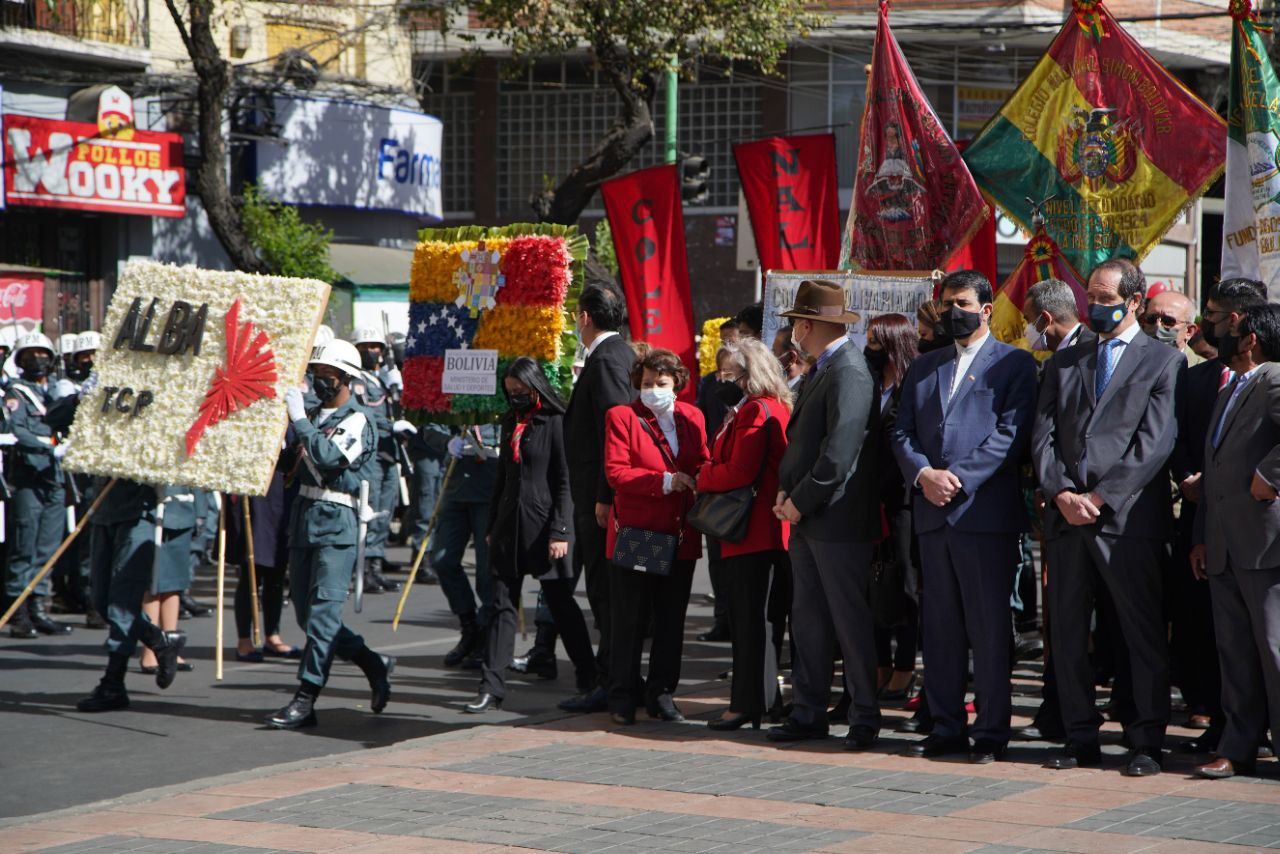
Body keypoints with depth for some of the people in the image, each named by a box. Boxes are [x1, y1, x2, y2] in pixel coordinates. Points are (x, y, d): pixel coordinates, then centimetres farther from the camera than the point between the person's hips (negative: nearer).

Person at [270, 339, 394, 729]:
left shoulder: (358, 421, -6)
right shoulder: (312, 415, 18)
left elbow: (331, 457, -22)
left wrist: (300, 420, -22)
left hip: (336, 525, -8)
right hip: (303, 519, 8)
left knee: (322, 613, -11)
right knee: (306, 613, 9)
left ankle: (305, 699, -10)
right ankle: (374, 665, 23)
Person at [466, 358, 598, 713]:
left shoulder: (556, 423, -8)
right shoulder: (511, 422, 14)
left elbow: (565, 481, -11)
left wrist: (560, 532, -15)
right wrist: (493, 526, 19)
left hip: (543, 524, -6)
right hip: (509, 524, 6)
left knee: (560, 602, 4)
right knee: (503, 605, 1)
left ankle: (588, 677, 20)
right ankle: (492, 687, -1)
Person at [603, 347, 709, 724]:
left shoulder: (692, 417, 12)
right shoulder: (621, 417, -1)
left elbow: (702, 465, 19)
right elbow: (616, 473, -10)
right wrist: (664, 482, -18)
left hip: (681, 536, 4)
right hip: (635, 534, -4)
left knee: (671, 623, 9)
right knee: (629, 624, 0)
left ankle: (661, 694, 19)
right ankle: (623, 698, 8)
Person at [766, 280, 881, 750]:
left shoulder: (849, 372, -16)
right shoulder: (819, 371, 16)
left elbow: (839, 453, -22)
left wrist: (801, 501, -16)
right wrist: (785, 491, 5)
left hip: (837, 519, -10)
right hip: (805, 518, 10)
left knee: (850, 620, -3)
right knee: (807, 619, 11)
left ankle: (865, 717, 5)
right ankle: (809, 712, 17)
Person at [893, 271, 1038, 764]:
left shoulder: (1013, 364, 2)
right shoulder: (923, 369, 19)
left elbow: (1010, 433, -9)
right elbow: (902, 433, 12)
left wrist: (960, 478, -16)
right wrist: (923, 474, -8)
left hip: (985, 511, -5)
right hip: (932, 514, 5)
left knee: (989, 626, -3)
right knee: (940, 625, 8)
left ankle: (991, 732, 2)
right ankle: (946, 727, 14)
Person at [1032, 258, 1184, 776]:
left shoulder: (1164, 362, 3)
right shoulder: (1063, 364, 18)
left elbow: (1154, 443, -6)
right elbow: (1043, 436, 11)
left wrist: (1099, 497, -12)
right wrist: (1061, 494, -6)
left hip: (1128, 519, -5)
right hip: (1066, 516, 5)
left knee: (1143, 634, -2)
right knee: (1067, 631, 6)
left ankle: (1147, 743, 4)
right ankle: (1081, 739, 13)